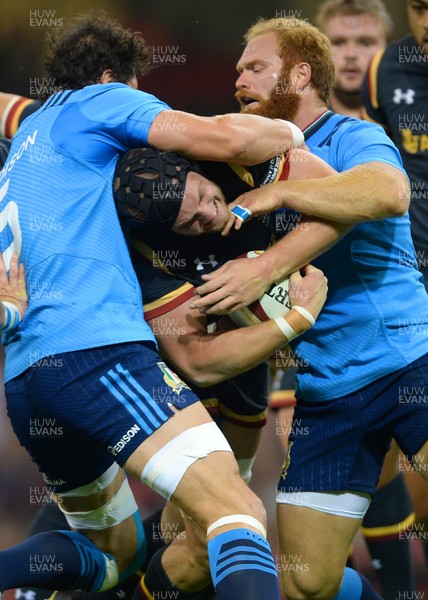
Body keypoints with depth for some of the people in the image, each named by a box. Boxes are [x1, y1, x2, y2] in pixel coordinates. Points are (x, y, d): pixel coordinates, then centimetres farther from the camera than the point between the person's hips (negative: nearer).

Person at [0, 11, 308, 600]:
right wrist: (290, 133, 15)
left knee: (114, 549, 20)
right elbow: (227, 137, -3)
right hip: (94, 345, -9)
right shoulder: (96, 101, 9)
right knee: (237, 512, -20)